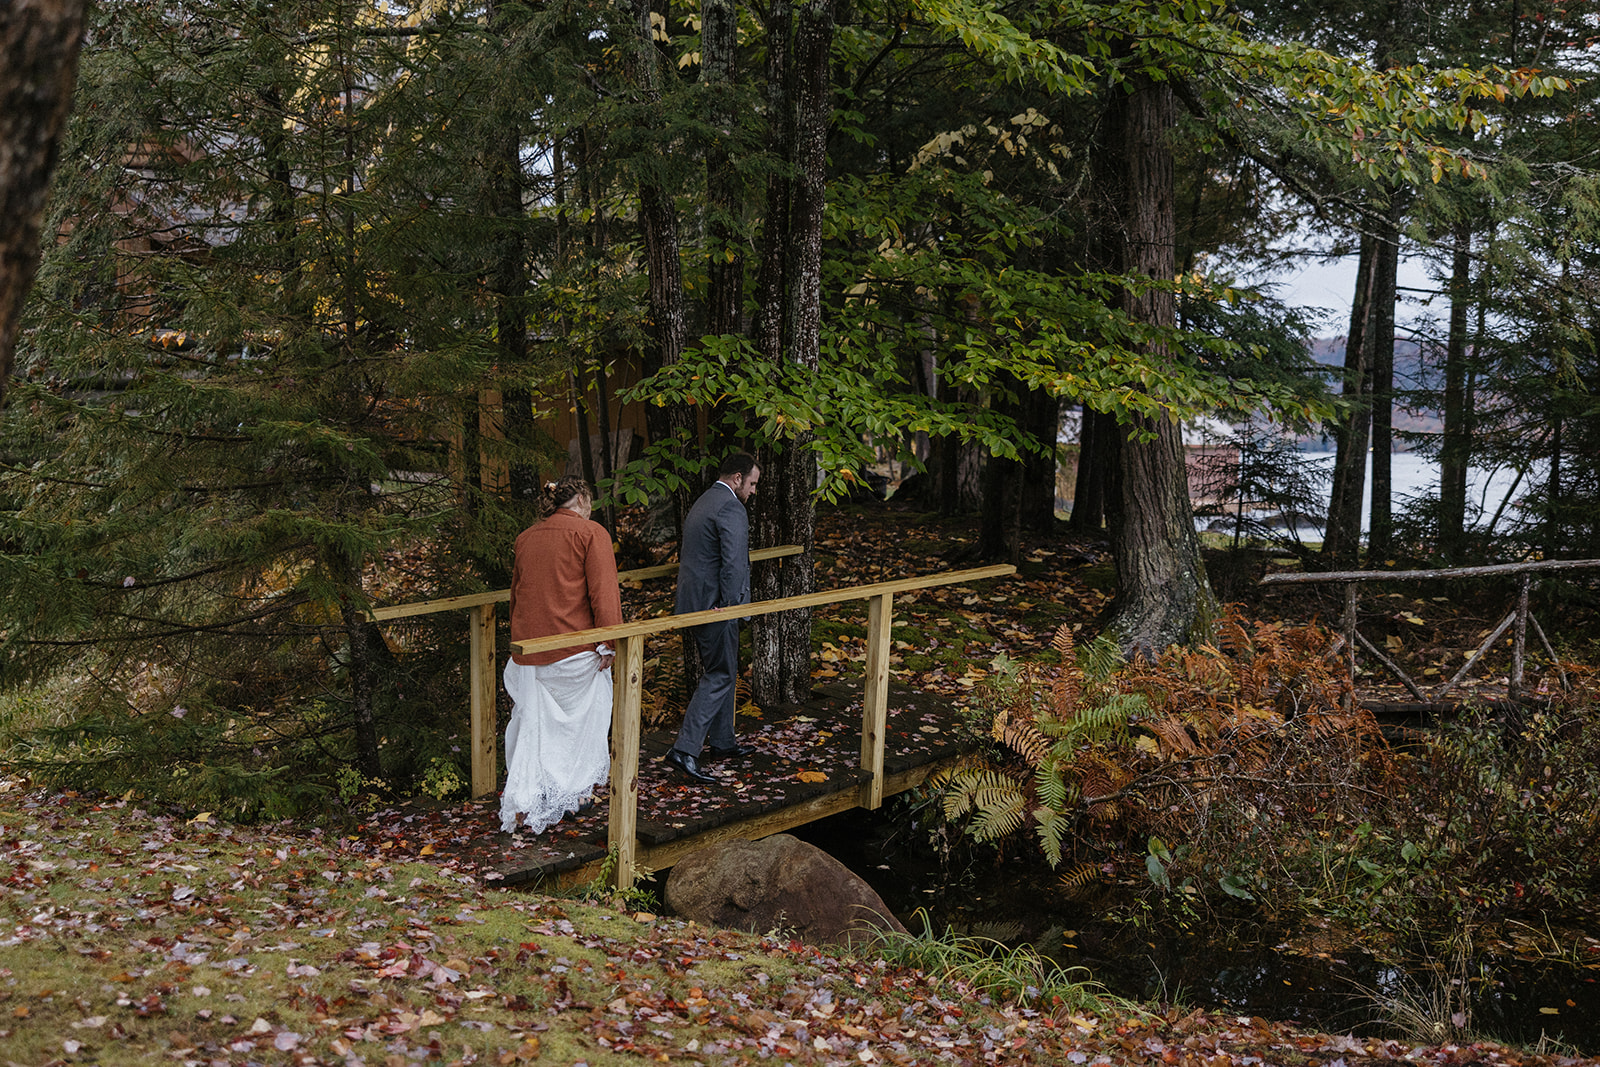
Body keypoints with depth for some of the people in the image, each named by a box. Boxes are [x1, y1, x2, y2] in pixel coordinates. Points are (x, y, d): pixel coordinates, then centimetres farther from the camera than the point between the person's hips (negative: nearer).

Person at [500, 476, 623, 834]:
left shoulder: (526, 537, 12)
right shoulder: (591, 533, -6)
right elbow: (604, 591, -13)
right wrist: (610, 643, -10)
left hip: (529, 647, 5)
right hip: (576, 648, -5)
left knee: (532, 726, 10)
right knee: (582, 718, 15)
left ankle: (523, 807, 5)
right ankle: (577, 793, 26)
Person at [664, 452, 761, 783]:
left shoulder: (701, 504, 17)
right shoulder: (731, 509, -16)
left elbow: (683, 552, 26)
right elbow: (734, 563, -26)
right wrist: (729, 605, -18)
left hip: (693, 602, 10)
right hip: (714, 606, -10)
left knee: (721, 672, 20)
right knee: (720, 676, -5)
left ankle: (722, 741, 30)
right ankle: (685, 749, -10)